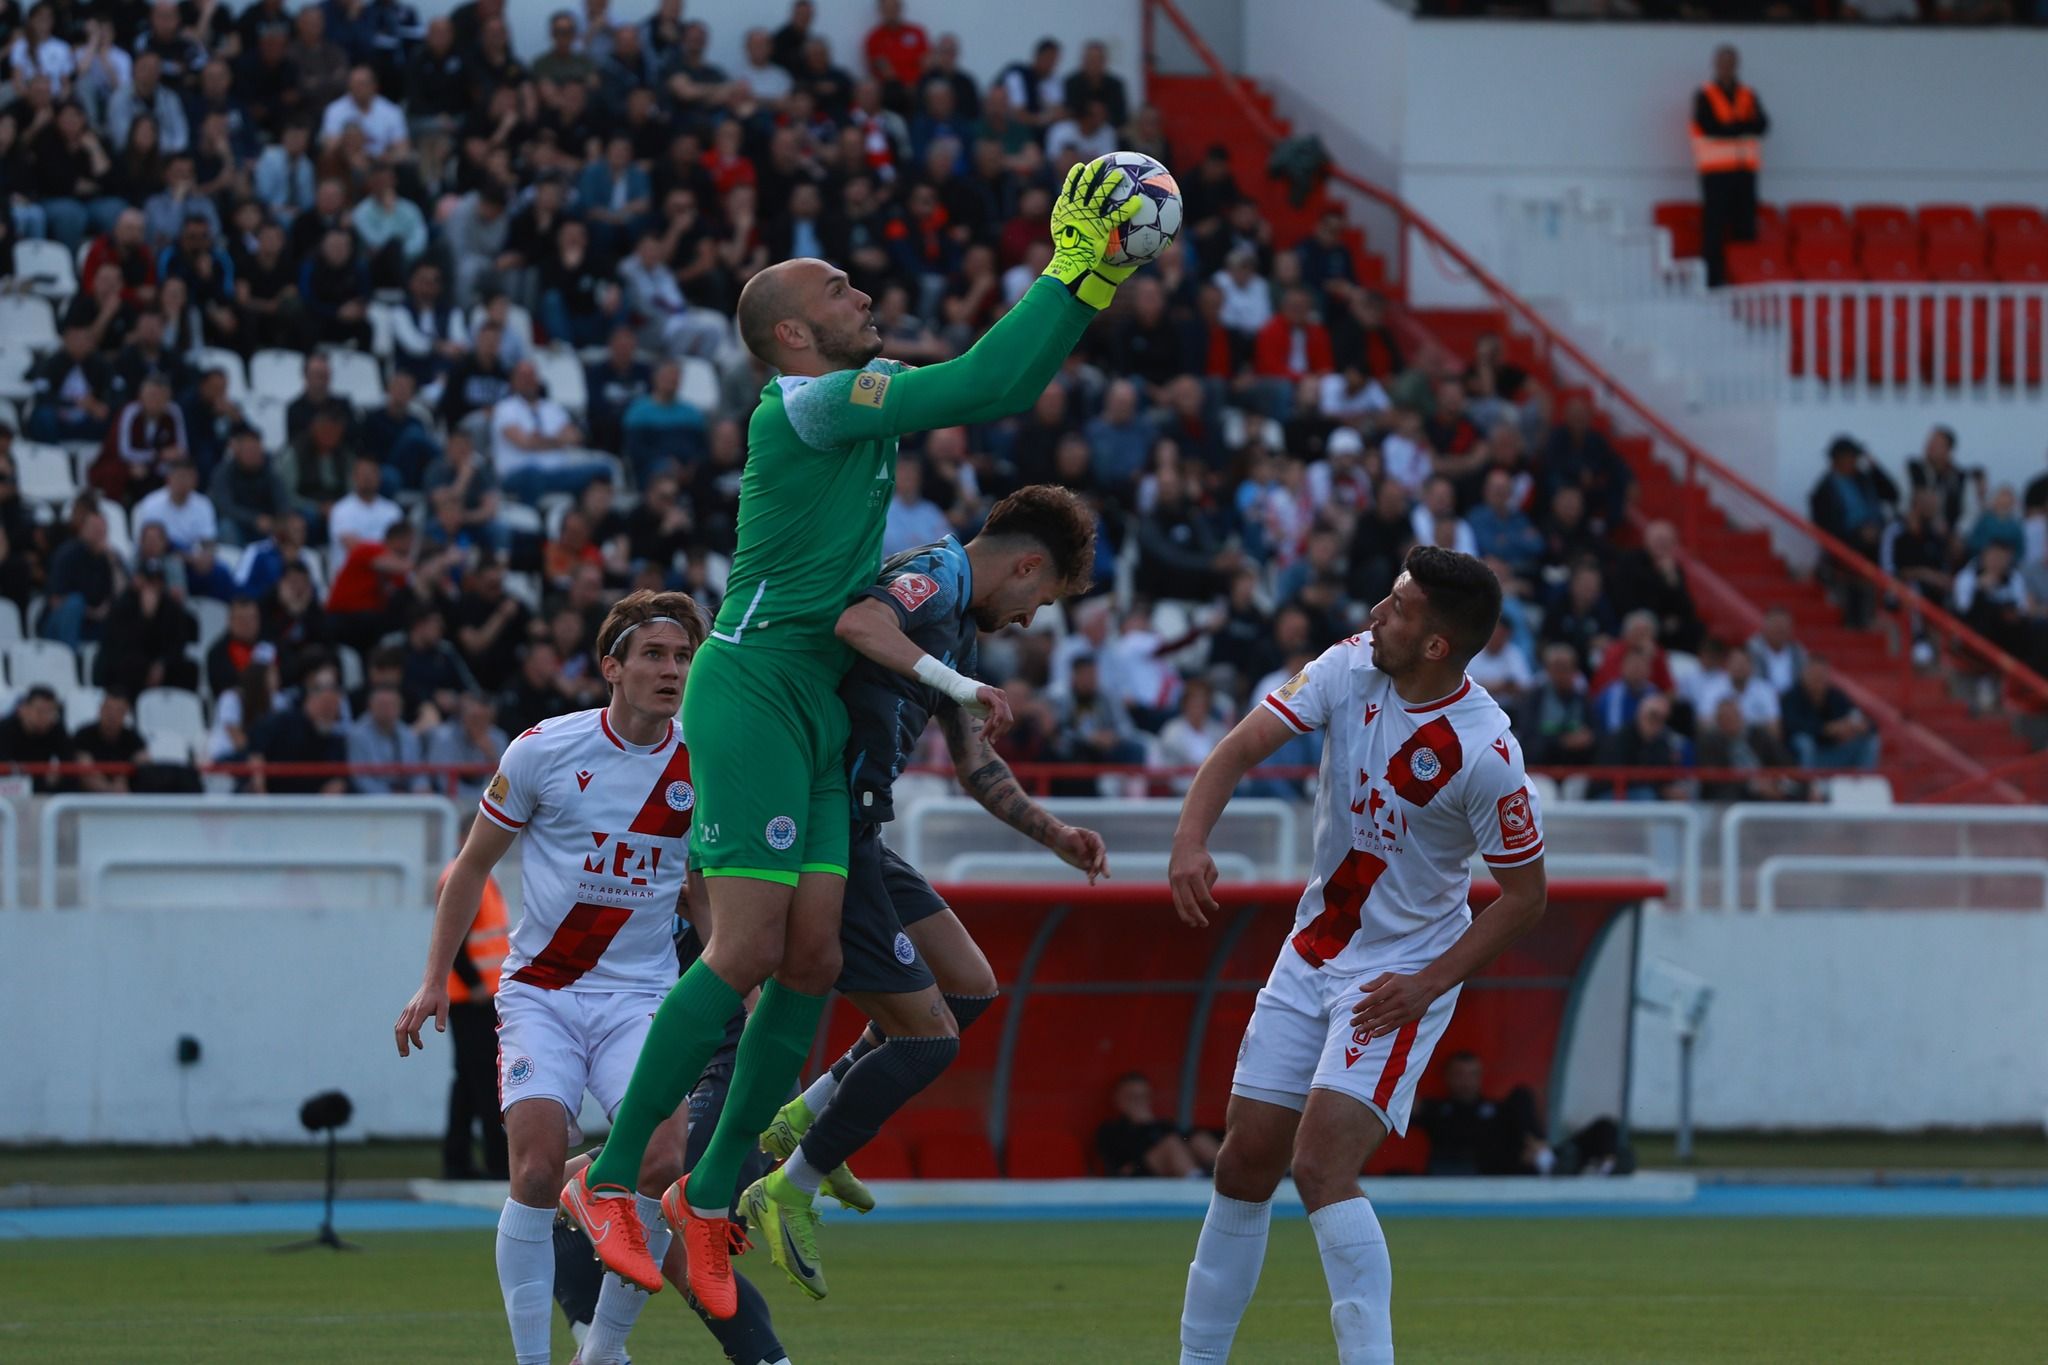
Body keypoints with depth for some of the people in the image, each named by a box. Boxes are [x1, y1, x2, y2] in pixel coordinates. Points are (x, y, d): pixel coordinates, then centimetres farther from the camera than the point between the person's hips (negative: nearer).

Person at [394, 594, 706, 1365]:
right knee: (538, 1164, -20)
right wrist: (434, 981, 4)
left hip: (641, 996, 1)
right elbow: (472, 866, 7)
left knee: (660, 1161, -19)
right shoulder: (545, 751, -5)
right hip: (540, 991, -1)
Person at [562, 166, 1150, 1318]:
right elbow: (984, 389, -19)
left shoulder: (857, 401, 16)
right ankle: (609, 1182, -7)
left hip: (817, 702, 9)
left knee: (811, 959, 4)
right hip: (757, 691, -9)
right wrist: (1070, 274, -13)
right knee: (747, 952, -13)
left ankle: (712, 1199, 11)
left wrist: (1090, 281, 10)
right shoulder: (810, 404, -12)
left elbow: (1001, 387, 21)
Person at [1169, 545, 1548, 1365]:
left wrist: (1429, 983, -20)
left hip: (1401, 977, -6)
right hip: (1312, 952, 6)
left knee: (1322, 1167, -20)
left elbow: (1526, 896, -13)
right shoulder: (1352, 667, -9)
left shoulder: (1483, 752, -23)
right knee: (1246, 1162, 7)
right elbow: (1240, 749, -12)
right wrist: (1191, 841, -30)